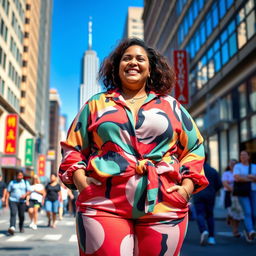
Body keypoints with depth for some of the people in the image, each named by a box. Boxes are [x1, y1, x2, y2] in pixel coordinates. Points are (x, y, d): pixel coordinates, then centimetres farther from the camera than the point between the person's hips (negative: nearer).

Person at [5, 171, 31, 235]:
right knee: (13, 214, -17)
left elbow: (29, 191, 1)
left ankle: (21, 227, 30)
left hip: (22, 201, 1)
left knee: (21, 215, 6)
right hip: (13, 201, -1)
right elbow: (8, 192, 6)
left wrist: (25, 195, -19)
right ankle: (12, 228, -31)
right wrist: (6, 200, -3)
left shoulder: (26, 183, 6)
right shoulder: (12, 182, 7)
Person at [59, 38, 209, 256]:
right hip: (104, 205, -1)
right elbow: (72, 147, 15)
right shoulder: (97, 104, 15)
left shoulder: (171, 106, 16)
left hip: (163, 207, 1)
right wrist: (80, 180, -2)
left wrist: (187, 187, 4)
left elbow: (195, 148, 18)